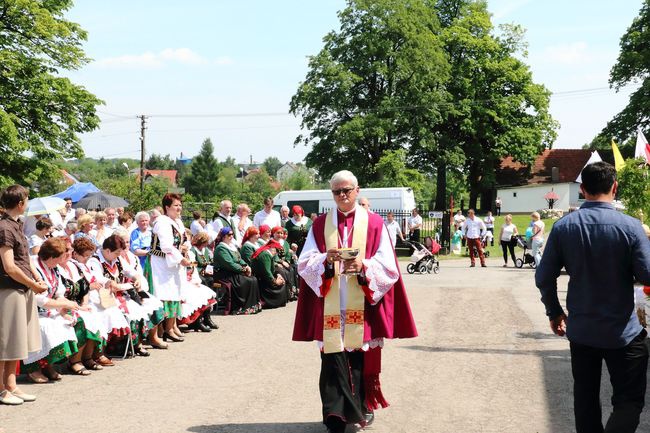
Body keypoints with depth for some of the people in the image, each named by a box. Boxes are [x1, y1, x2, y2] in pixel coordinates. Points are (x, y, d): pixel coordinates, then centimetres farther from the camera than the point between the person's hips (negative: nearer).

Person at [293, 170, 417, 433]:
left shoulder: (374, 223, 4)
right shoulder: (320, 225, 9)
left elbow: (387, 265, -1)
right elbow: (305, 263, 3)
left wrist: (363, 266, -19)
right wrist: (326, 259, -17)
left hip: (363, 306, 0)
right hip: (331, 307, 1)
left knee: (362, 358, 5)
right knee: (333, 359, -5)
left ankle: (363, 406, 24)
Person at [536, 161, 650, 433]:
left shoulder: (563, 227, -5)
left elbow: (544, 278, -3)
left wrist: (554, 312, 12)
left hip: (580, 330, 4)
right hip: (622, 332, -4)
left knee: (585, 398, 17)